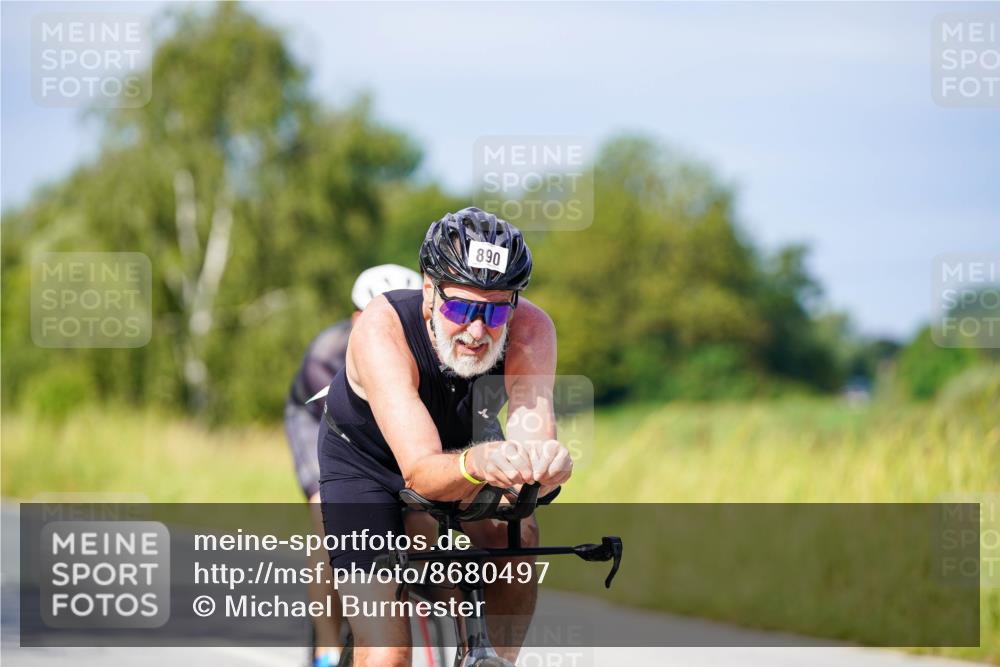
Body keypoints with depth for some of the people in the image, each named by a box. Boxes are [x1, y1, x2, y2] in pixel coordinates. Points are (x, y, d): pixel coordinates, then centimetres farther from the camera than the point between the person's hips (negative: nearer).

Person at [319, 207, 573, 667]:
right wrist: (476, 464, -68)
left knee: (516, 536, -28)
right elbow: (420, 471, -46)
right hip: (366, 461, -3)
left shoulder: (530, 330, -31)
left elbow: (531, 432, -42)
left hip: (468, 446, 3)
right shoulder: (383, 327, -38)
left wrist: (542, 462, -66)